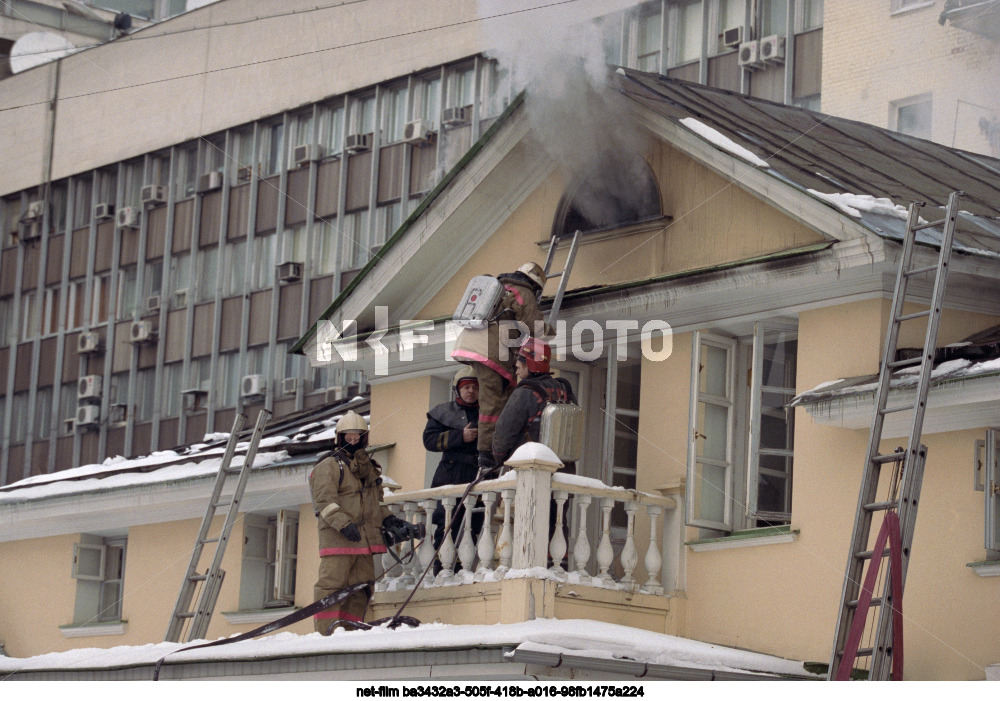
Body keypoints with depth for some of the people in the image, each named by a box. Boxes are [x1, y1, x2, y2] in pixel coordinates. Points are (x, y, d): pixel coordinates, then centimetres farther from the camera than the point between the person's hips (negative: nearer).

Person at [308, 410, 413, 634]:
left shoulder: (370, 468, 24)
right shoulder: (329, 466, 1)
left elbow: (376, 501, 32)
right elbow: (325, 501, -11)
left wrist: (388, 518, 12)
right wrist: (343, 523, -24)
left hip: (365, 539, 7)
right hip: (337, 537, -7)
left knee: (361, 588, 6)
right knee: (332, 585, -11)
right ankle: (326, 631, -11)